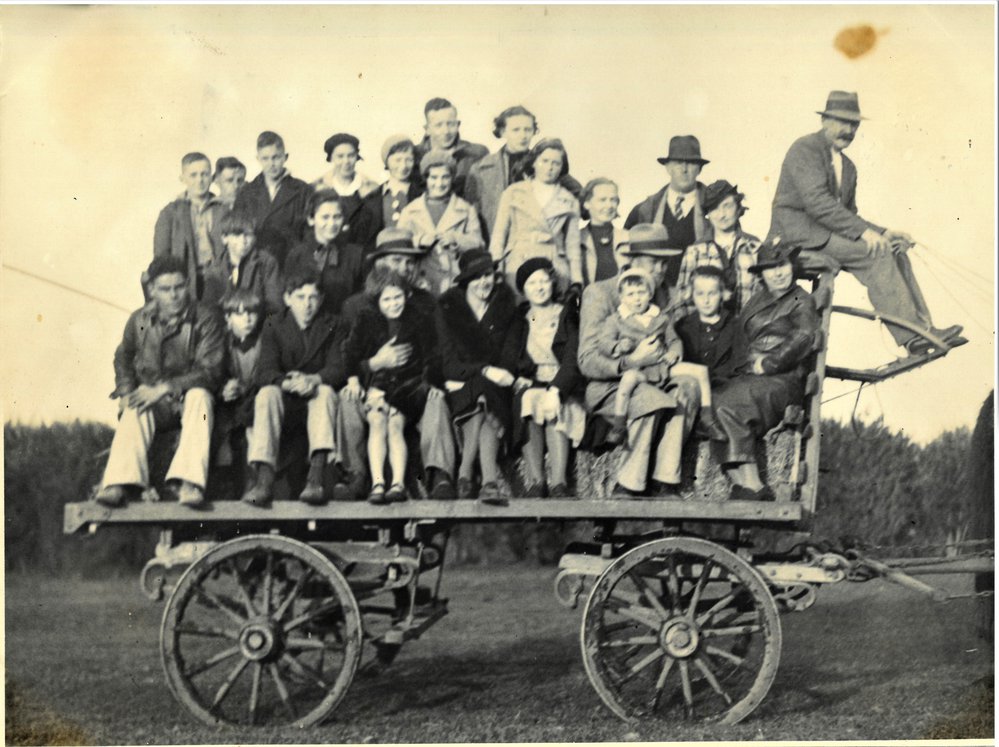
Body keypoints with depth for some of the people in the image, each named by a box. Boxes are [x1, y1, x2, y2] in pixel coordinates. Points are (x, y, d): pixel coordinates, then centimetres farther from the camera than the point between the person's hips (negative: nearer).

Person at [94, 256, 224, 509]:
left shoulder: (205, 318, -7)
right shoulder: (139, 320, 4)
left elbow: (210, 371, -14)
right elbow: (123, 359, 22)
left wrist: (165, 388, -21)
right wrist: (126, 391, 2)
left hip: (188, 395, -2)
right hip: (151, 397, 2)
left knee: (199, 396, -36)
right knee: (134, 411, -31)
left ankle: (189, 481, -46)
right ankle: (121, 483, -44)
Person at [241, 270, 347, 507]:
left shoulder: (334, 325, 6)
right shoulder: (274, 325, 6)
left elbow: (339, 368, -8)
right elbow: (265, 372, -7)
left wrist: (314, 379, -31)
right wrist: (288, 383, -30)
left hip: (316, 397, -1)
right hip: (286, 399, 1)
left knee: (326, 392, -34)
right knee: (267, 393, -31)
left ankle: (315, 477, -48)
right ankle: (263, 479, -43)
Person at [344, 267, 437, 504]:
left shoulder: (417, 320, 4)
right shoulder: (365, 319, 6)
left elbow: (430, 357, 6)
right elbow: (352, 353, 8)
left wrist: (430, 383, -7)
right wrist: (353, 379, -5)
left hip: (409, 383, -1)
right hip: (377, 384, 1)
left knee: (395, 423, -26)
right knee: (376, 420, -27)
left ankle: (399, 483, -30)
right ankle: (377, 483, -31)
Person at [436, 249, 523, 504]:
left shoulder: (506, 307, 10)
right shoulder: (448, 308, 4)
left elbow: (510, 358, 5)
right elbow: (450, 362, -4)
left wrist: (499, 373, -16)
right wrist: (485, 371, -18)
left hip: (494, 385, 1)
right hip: (460, 386, -1)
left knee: (484, 398, -33)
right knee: (483, 401, -34)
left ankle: (465, 475, -36)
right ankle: (489, 480, -37)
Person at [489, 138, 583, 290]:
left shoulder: (569, 201, 13)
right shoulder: (513, 192, 12)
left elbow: (573, 244, 12)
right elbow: (499, 233, 9)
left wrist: (576, 281, 4)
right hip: (518, 265, -1)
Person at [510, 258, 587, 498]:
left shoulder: (567, 315, 8)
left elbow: (573, 361, -5)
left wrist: (555, 390, -22)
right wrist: (519, 379, -9)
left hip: (564, 389, -1)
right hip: (529, 386, 2)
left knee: (554, 409, -33)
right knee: (529, 401, -31)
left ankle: (559, 484, -41)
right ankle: (535, 483, -38)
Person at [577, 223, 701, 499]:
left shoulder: (661, 295, 14)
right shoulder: (598, 293, -6)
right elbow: (587, 362, -13)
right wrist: (630, 362, -30)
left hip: (648, 380, 6)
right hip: (605, 388, -6)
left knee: (689, 386, -25)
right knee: (654, 399, -34)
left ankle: (666, 483, -24)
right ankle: (627, 486, -24)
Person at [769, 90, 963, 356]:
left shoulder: (848, 167, 20)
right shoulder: (805, 149, -8)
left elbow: (849, 215, 19)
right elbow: (817, 202, -21)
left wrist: (882, 233, 0)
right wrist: (863, 231, -26)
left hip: (826, 233, 9)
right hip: (798, 235, -9)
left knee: (895, 252, -9)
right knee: (876, 253, -24)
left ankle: (922, 328, -18)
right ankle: (911, 335, -26)